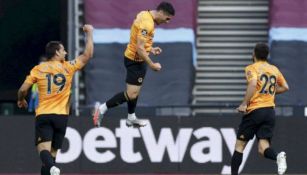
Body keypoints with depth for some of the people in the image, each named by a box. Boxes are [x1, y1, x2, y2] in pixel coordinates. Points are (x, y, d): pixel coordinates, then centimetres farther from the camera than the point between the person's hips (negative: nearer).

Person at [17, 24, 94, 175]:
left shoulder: (38, 69, 3)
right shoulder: (67, 67, 2)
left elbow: (23, 89, 0)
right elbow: (88, 55, 9)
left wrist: (21, 100, 23)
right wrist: (89, 33, 20)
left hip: (42, 115, -1)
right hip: (61, 116, 1)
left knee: (44, 150, -15)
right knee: (52, 152, 10)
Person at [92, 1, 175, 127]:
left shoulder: (145, 15, 4)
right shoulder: (147, 24, -26)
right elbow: (139, 48, -28)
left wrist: (150, 49, 14)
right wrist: (152, 65, -21)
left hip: (136, 59, 10)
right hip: (135, 60, -10)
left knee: (135, 91, 19)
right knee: (131, 94, -11)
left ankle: (131, 118, 30)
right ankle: (102, 109, -7)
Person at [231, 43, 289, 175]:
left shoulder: (251, 68, -3)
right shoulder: (274, 69, 14)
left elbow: (253, 84, -21)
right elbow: (285, 87, 22)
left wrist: (244, 104, -18)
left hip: (254, 110, -5)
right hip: (270, 112, 5)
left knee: (240, 144, 7)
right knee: (263, 148, -3)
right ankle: (278, 156, -34)